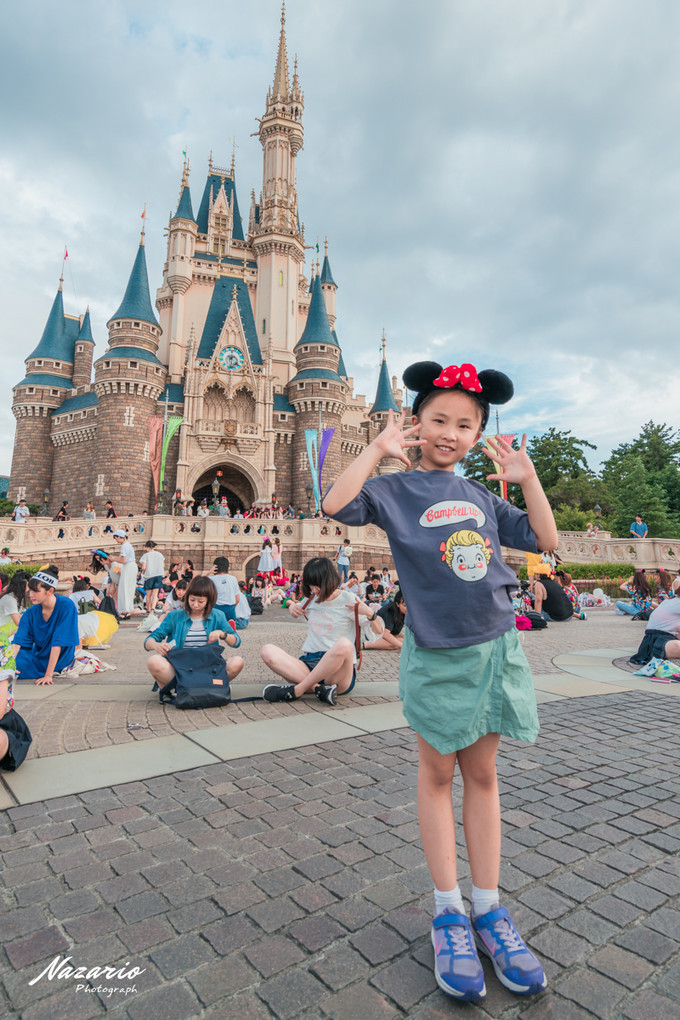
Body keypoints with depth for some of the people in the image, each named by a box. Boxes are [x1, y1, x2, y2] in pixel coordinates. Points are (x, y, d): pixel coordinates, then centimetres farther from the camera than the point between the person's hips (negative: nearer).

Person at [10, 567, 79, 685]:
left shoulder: (67, 606, -23)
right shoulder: (31, 612, -8)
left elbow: (58, 643, -25)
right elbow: (17, 641, -14)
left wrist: (48, 675, -26)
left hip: (60, 662, -6)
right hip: (38, 655, 6)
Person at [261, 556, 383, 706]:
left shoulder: (348, 600, 2)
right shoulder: (311, 600, 15)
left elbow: (378, 631, 5)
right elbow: (296, 614, 37)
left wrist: (370, 613, -14)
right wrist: (291, 607, 15)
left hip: (338, 669, -4)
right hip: (309, 664, 4)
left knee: (344, 644, -38)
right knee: (267, 651, -20)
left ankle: (296, 690, -27)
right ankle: (318, 688, -34)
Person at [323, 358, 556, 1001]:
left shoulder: (482, 496, 11)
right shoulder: (396, 489, -3)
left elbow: (545, 539, 11)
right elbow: (336, 506, -20)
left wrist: (527, 477, 4)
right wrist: (378, 449, -16)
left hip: (497, 647, 5)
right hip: (437, 655, -4)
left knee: (481, 774, 14)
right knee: (437, 775, 10)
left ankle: (488, 910, 29)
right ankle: (448, 914, 27)